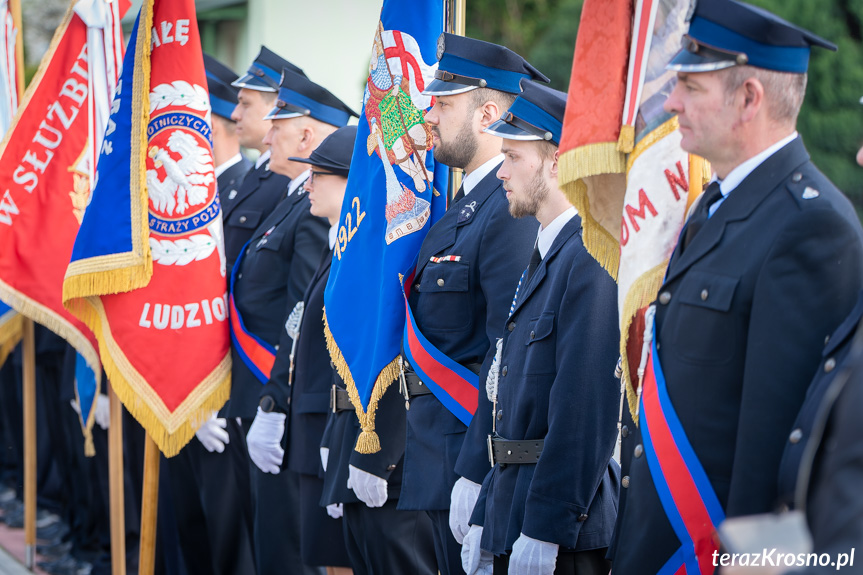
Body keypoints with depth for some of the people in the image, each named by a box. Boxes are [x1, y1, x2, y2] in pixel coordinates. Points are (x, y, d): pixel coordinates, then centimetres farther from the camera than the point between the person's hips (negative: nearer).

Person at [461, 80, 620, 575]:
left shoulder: (591, 259, -16)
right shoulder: (544, 259, 16)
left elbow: (585, 411, -21)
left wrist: (544, 533, -22)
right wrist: (486, 520, 17)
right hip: (511, 527, 9)